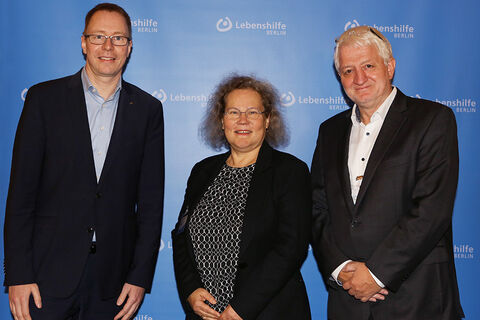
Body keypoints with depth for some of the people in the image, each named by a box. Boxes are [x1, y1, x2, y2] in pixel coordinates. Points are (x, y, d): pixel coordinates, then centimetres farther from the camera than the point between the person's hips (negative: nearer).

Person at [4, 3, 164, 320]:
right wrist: (18, 274, -7)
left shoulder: (148, 109, 5)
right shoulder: (44, 98, 1)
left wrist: (140, 276, -1)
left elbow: (151, 198, 4)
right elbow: (22, 190, -2)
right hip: (48, 274, -1)